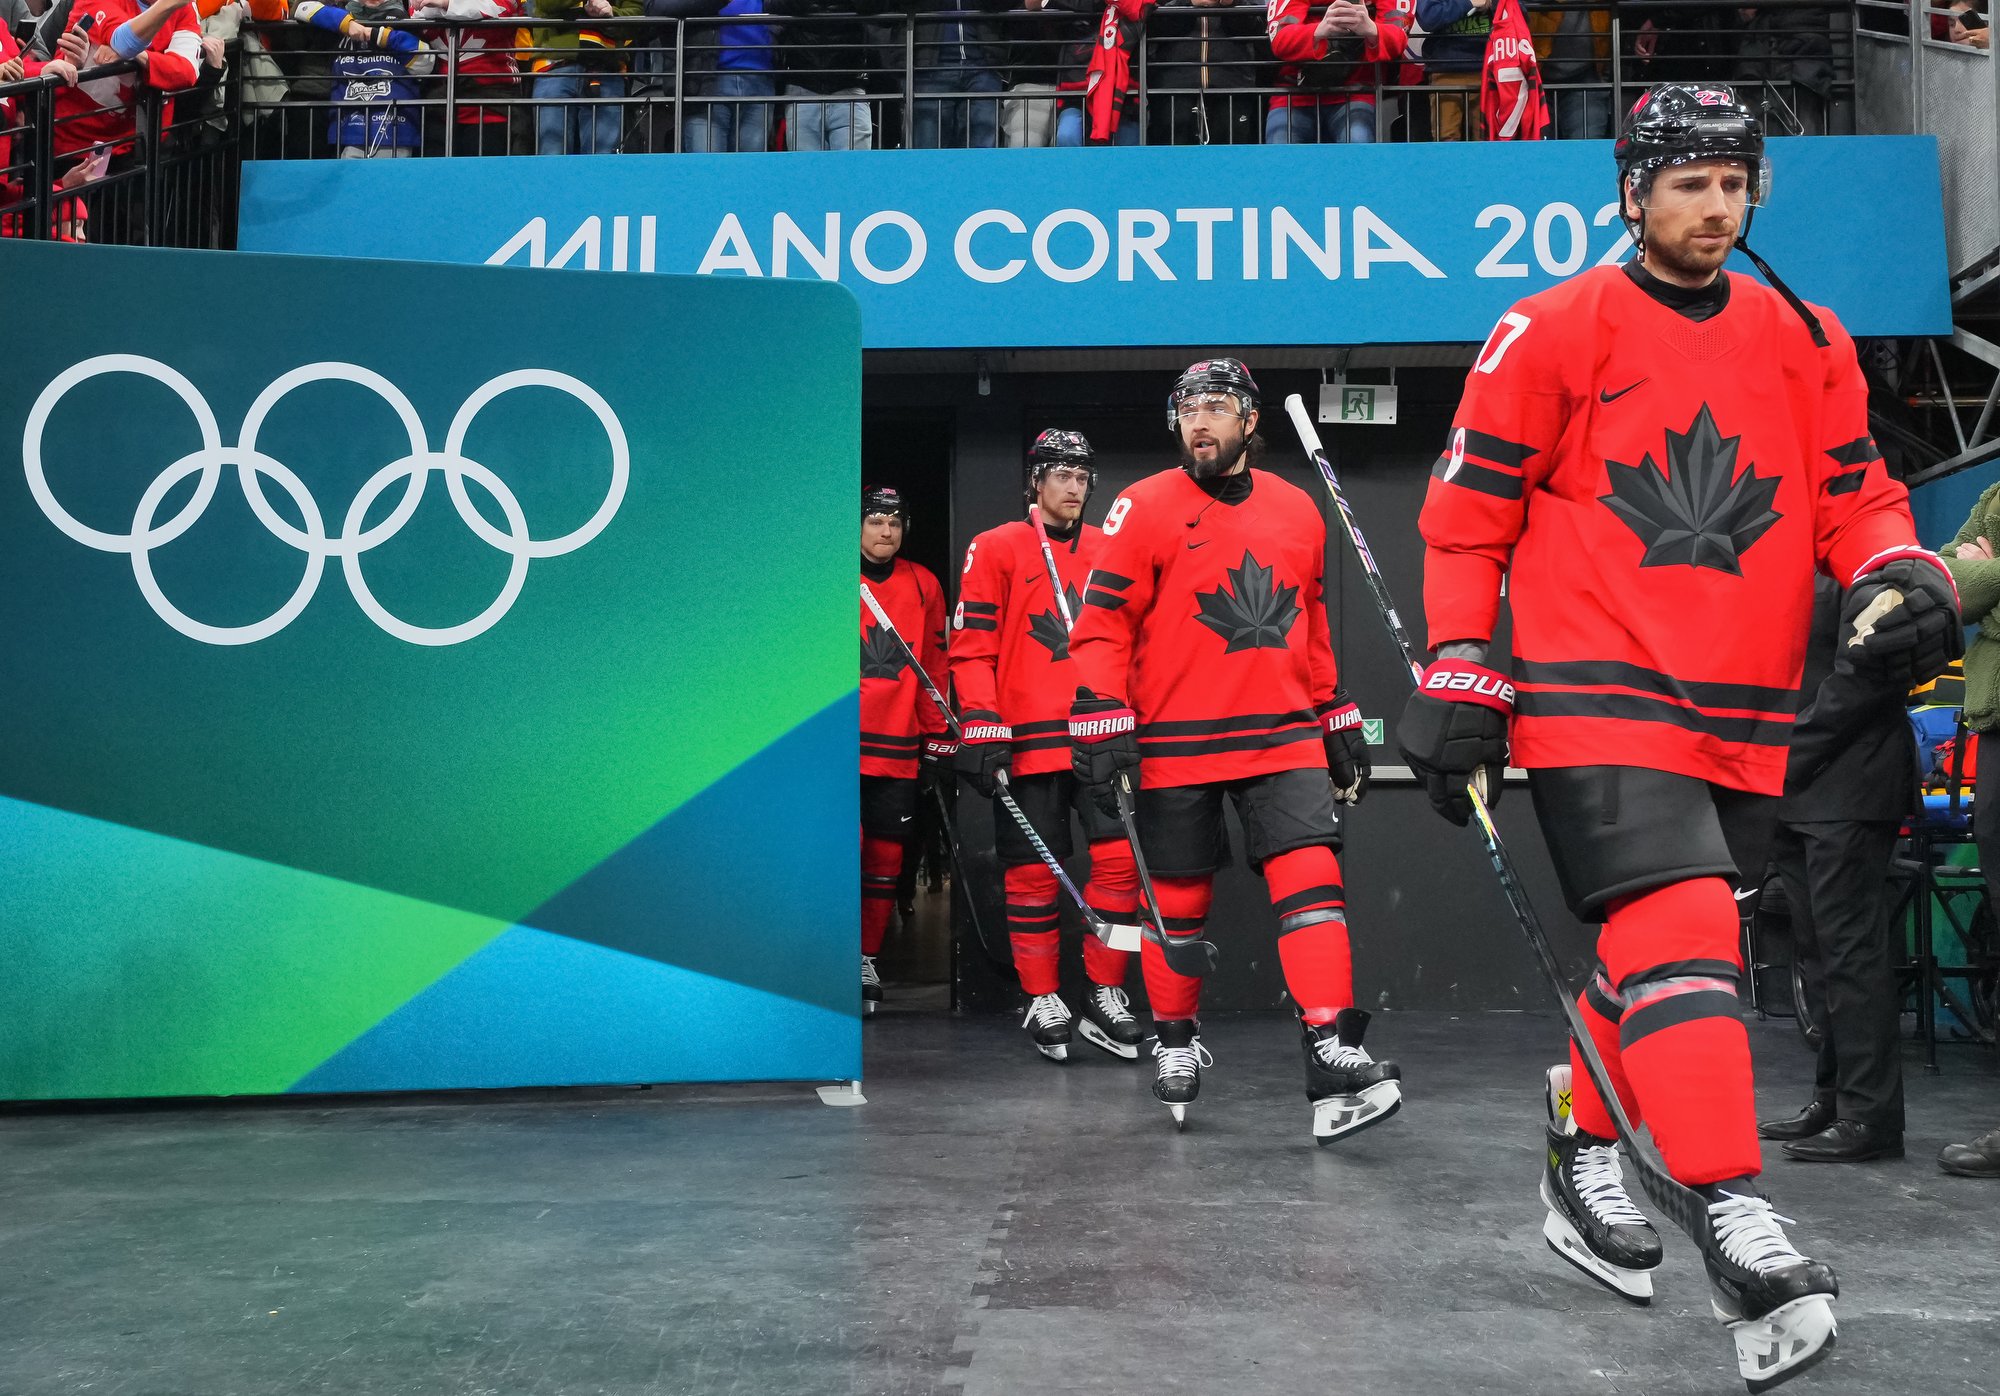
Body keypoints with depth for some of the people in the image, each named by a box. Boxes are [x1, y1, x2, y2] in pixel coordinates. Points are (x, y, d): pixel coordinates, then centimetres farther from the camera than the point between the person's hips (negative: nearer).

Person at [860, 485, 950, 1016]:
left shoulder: (923, 586, 10)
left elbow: (935, 667, 15)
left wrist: (938, 736, 13)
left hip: (898, 748, 3)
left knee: (885, 855, 6)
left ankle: (867, 958, 19)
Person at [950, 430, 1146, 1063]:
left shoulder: (1110, 552, 14)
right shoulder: (996, 549, 3)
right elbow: (972, 647, -2)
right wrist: (981, 730, -10)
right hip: (1028, 742, -3)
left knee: (1121, 857, -7)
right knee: (1034, 871, 2)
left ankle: (1104, 997, 6)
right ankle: (1043, 1003, 16)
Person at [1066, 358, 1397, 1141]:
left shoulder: (1298, 510, 11)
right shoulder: (1146, 508, -3)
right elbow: (1103, 624, -5)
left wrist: (1340, 724, 18)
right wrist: (1103, 726, -13)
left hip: (1284, 737, 3)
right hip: (1176, 746, -3)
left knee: (1310, 877, -11)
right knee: (1179, 900, 7)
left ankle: (1331, 1056, -12)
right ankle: (1176, 1044, 28)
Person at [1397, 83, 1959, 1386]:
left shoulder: (1807, 341, 11)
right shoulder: (1553, 332, -2)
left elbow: (1855, 493, 15)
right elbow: (1468, 513, -1)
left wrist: (1899, 574, -8)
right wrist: (1461, 684, -5)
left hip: (1743, 717, 5)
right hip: (1594, 695, -5)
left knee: (1657, 953, 13)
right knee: (1681, 934, -18)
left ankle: (1583, 1163, 32)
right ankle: (1738, 1227, -16)